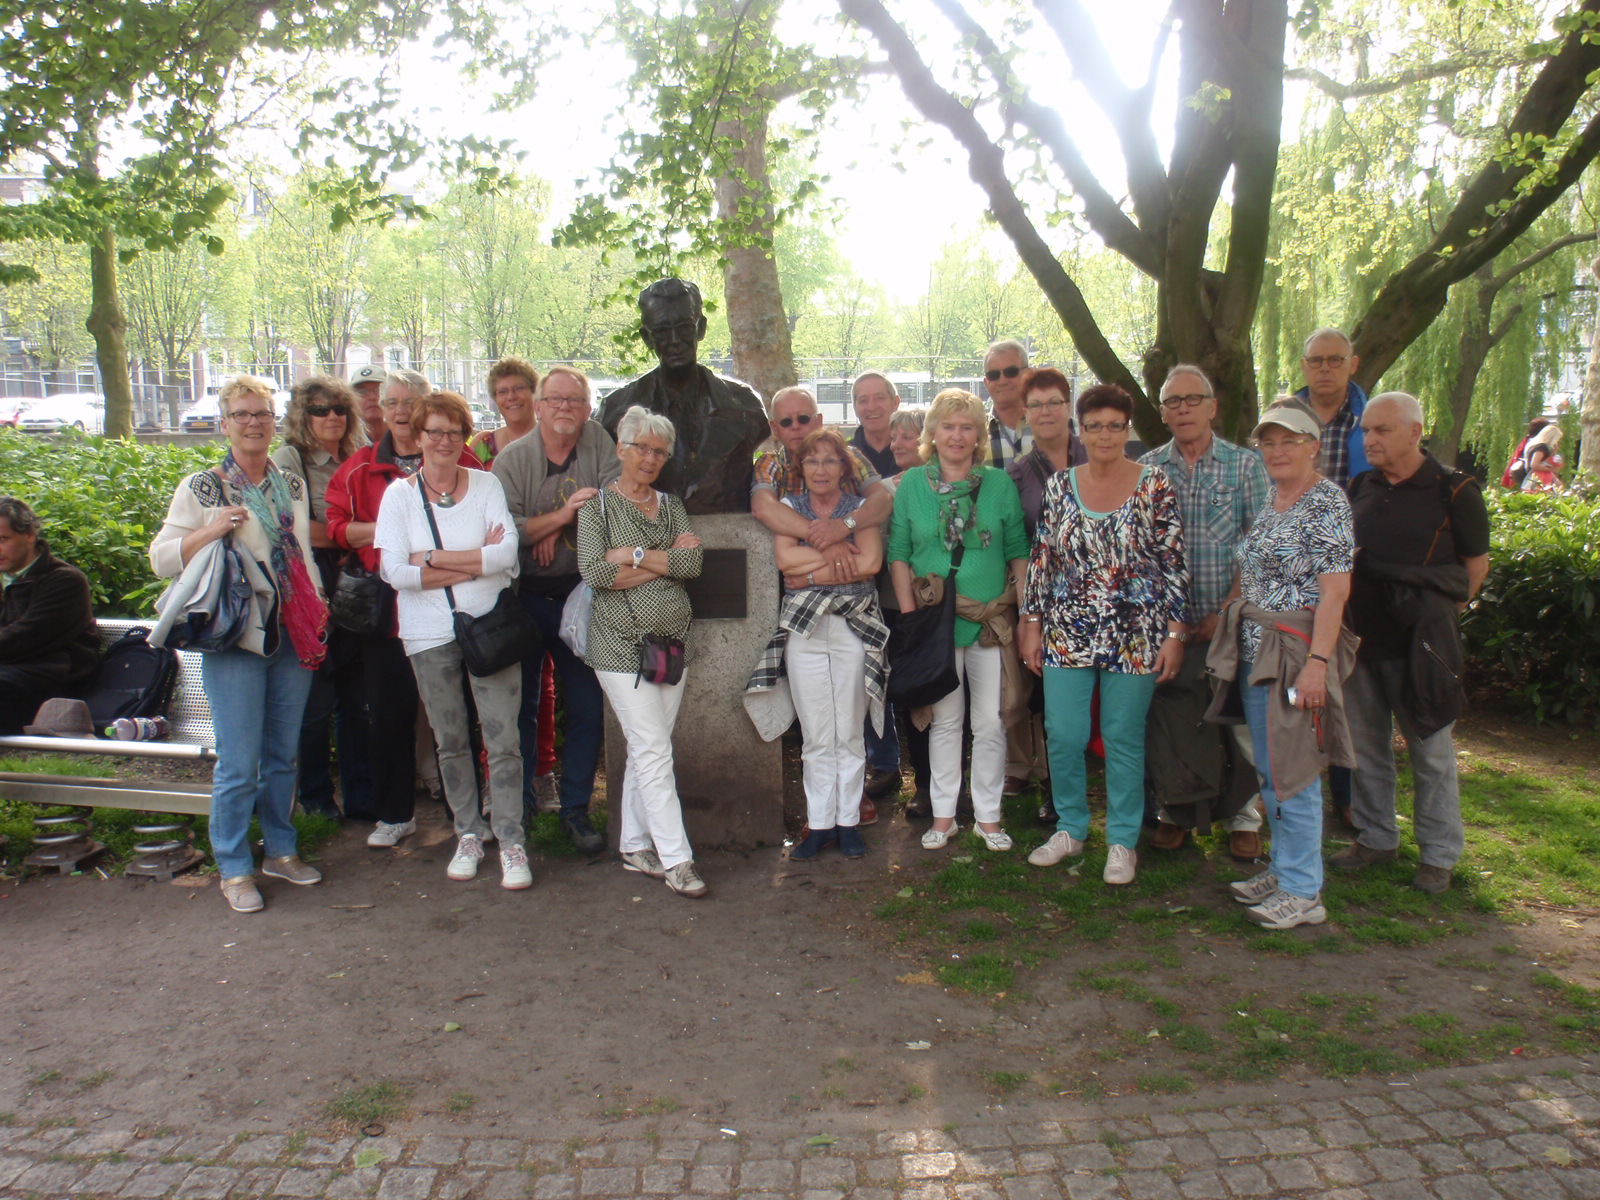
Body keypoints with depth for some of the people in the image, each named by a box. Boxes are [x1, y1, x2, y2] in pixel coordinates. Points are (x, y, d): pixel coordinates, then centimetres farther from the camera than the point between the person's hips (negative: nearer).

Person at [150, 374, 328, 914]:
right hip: (236, 637, -4)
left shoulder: (292, 485, 12)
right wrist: (212, 530, -18)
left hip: (294, 635, 4)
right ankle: (234, 869, 12)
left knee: (283, 754, 13)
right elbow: (162, 559, -3)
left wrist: (318, 607, 12)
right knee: (239, 762, -3)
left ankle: (280, 850, 27)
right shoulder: (201, 488, -1)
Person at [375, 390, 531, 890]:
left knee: (502, 739, -2)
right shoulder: (399, 495, 1)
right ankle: (468, 834, 25)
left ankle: (510, 842, 7)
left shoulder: (486, 484, 3)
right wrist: (477, 561, -11)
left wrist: (433, 558, -13)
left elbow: (507, 553, -10)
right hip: (430, 636, 1)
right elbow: (395, 571, -10)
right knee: (451, 741, 11)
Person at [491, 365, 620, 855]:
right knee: (521, 706, 7)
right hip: (524, 598, -1)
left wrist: (556, 530, -15)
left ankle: (576, 809, 17)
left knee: (587, 705, 4)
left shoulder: (597, 439, -1)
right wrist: (562, 514, -22)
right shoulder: (512, 458, -5)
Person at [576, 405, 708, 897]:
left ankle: (635, 846, 23)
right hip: (621, 645, -5)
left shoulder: (671, 504, 13)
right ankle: (675, 859, -1)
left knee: (647, 750, 11)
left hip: (671, 641, 5)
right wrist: (666, 559, -10)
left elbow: (694, 563, -2)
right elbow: (592, 571, -15)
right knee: (654, 751, -7)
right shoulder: (598, 504, -1)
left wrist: (633, 556, -12)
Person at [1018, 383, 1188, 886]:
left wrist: (1175, 633, -7)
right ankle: (1070, 828, 23)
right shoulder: (1059, 485, 4)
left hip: (1134, 637, -2)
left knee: (1124, 739, 6)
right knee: (1063, 736, 2)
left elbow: (1175, 565, -3)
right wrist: (1032, 624, 5)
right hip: (1067, 634, 2)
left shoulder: (1156, 486, -3)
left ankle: (1122, 840, 22)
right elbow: (1040, 561, 7)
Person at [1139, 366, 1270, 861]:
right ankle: (1175, 809, 22)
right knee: (1170, 722, 5)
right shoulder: (1147, 470, 6)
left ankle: (1243, 814, 21)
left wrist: (1226, 611, -11)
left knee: (1239, 719, 4)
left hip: (1232, 620, -1)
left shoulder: (1246, 464, 2)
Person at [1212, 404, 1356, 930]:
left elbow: (1335, 590, -18)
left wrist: (1317, 662, -23)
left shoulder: (1327, 502, -12)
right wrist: (1223, 618, 16)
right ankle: (1282, 869, 28)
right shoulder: (1271, 500, 13)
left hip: (1296, 652, -8)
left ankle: (1302, 892, 8)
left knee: (1292, 771, -3)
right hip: (1255, 650, 8)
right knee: (1268, 771, 15)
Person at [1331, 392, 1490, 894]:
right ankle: (1375, 837, 29)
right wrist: (1346, 618, 11)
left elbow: (1476, 562, 3)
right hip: (1360, 635, 5)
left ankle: (1438, 854, 17)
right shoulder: (1360, 488, 8)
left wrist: (1438, 609, 3)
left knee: (1431, 749, 3)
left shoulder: (1452, 491, -6)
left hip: (1419, 641, -5)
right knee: (1365, 744, 13)